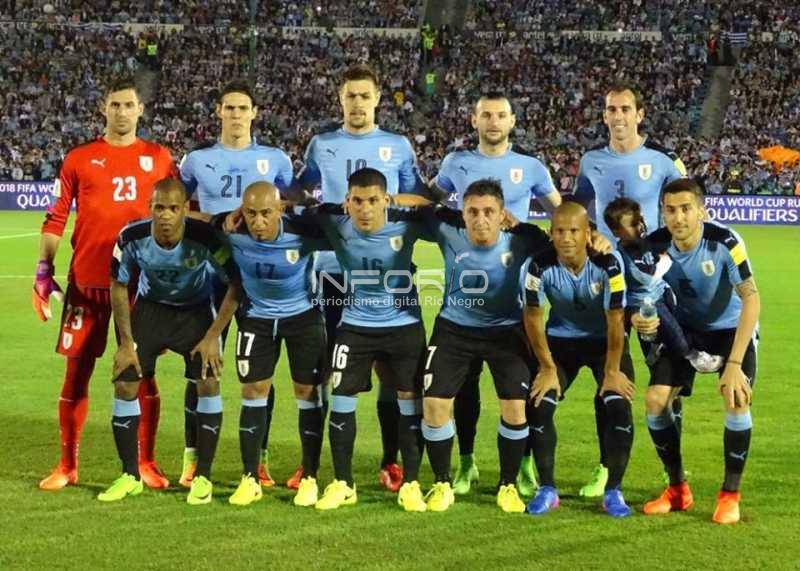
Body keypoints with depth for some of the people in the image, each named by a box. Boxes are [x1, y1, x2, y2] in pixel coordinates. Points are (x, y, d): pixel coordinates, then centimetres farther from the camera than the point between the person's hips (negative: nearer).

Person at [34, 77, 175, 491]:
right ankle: (67, 466, 14)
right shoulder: (79, 158, 6)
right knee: (77, 372, 4)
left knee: (143, 372, 4)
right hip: (86, 281, 0)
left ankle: (146, 464, 15)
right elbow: (56, 218, 5)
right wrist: (44, 268, -4)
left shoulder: (158, 158, 7)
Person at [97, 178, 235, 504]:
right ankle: (130, 475, 9)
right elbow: (118, 287, -7)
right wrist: (126, 341, -7)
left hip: (195, 310, -2)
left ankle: (203, 476, -1)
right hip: (150, 307, 2)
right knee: (125, 385, -6)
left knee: (208, 383, -15)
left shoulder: (204, 237, -31)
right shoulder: (132, 238, -25)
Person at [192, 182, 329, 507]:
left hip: (303, 316, -2)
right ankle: (250, 479, 10)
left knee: (308, 393, 2)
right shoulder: (233, 236, -22)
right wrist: (213, 335, -3)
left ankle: (310, 478, 12)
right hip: (257, 317, 2)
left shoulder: (303, 234, -30)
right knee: (253, 392, 1)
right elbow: (235, 286, -6)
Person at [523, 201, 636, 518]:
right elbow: (533, 316, -13)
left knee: (619, 407, -17)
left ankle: (613, 491, -2)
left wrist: (612, 370, -15)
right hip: (561, 339, 2)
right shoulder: (541, 265, -25)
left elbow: (616, 319, -21)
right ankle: (547, 489, 4)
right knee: (539, 407, -11)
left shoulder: (608, 263, -29)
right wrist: (548, 367, -9)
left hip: (605, 340, -1)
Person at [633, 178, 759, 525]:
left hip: (731, 328, -4)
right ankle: (678, 490, 9)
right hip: (685, 329, 4)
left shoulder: (724, 242, -30)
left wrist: (735, 363, -34)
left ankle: (730, 495, -5)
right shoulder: (654, 246, -18)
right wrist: (638, 319, -31)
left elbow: (751, 299, -29)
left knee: (736, 400, -24)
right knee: (655, 400, -10)